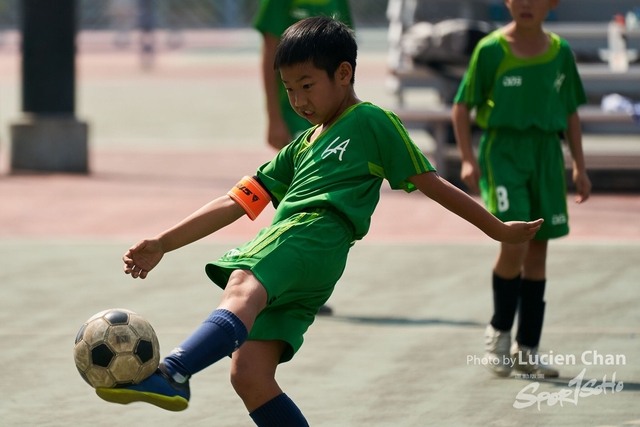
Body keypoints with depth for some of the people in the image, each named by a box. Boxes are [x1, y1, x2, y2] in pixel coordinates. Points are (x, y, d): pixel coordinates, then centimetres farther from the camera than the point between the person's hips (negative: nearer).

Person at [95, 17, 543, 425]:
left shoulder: (373, 122, 14)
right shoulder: (302, 147, 34)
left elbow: (432, 184, 17)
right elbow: (237, 203, 31)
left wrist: (500, 229, 17)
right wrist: (162, 244, 25)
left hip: (317, 237, -8)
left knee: (242, 288, -36)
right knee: (250, 376, -9)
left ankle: (172, 375, -60)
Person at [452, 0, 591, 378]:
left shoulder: (560, 52, 7)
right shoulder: (491, 50, -5)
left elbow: (570, 112, 16)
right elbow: (462, 106, 0)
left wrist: (579, 166, 13)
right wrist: (468, 159, -10)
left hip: (546, 153, 4)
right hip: (502, 150, -4)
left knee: (538, 250, 5)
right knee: (515, 243, -17)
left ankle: (527, 349, 13)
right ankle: (499, 331, 6)